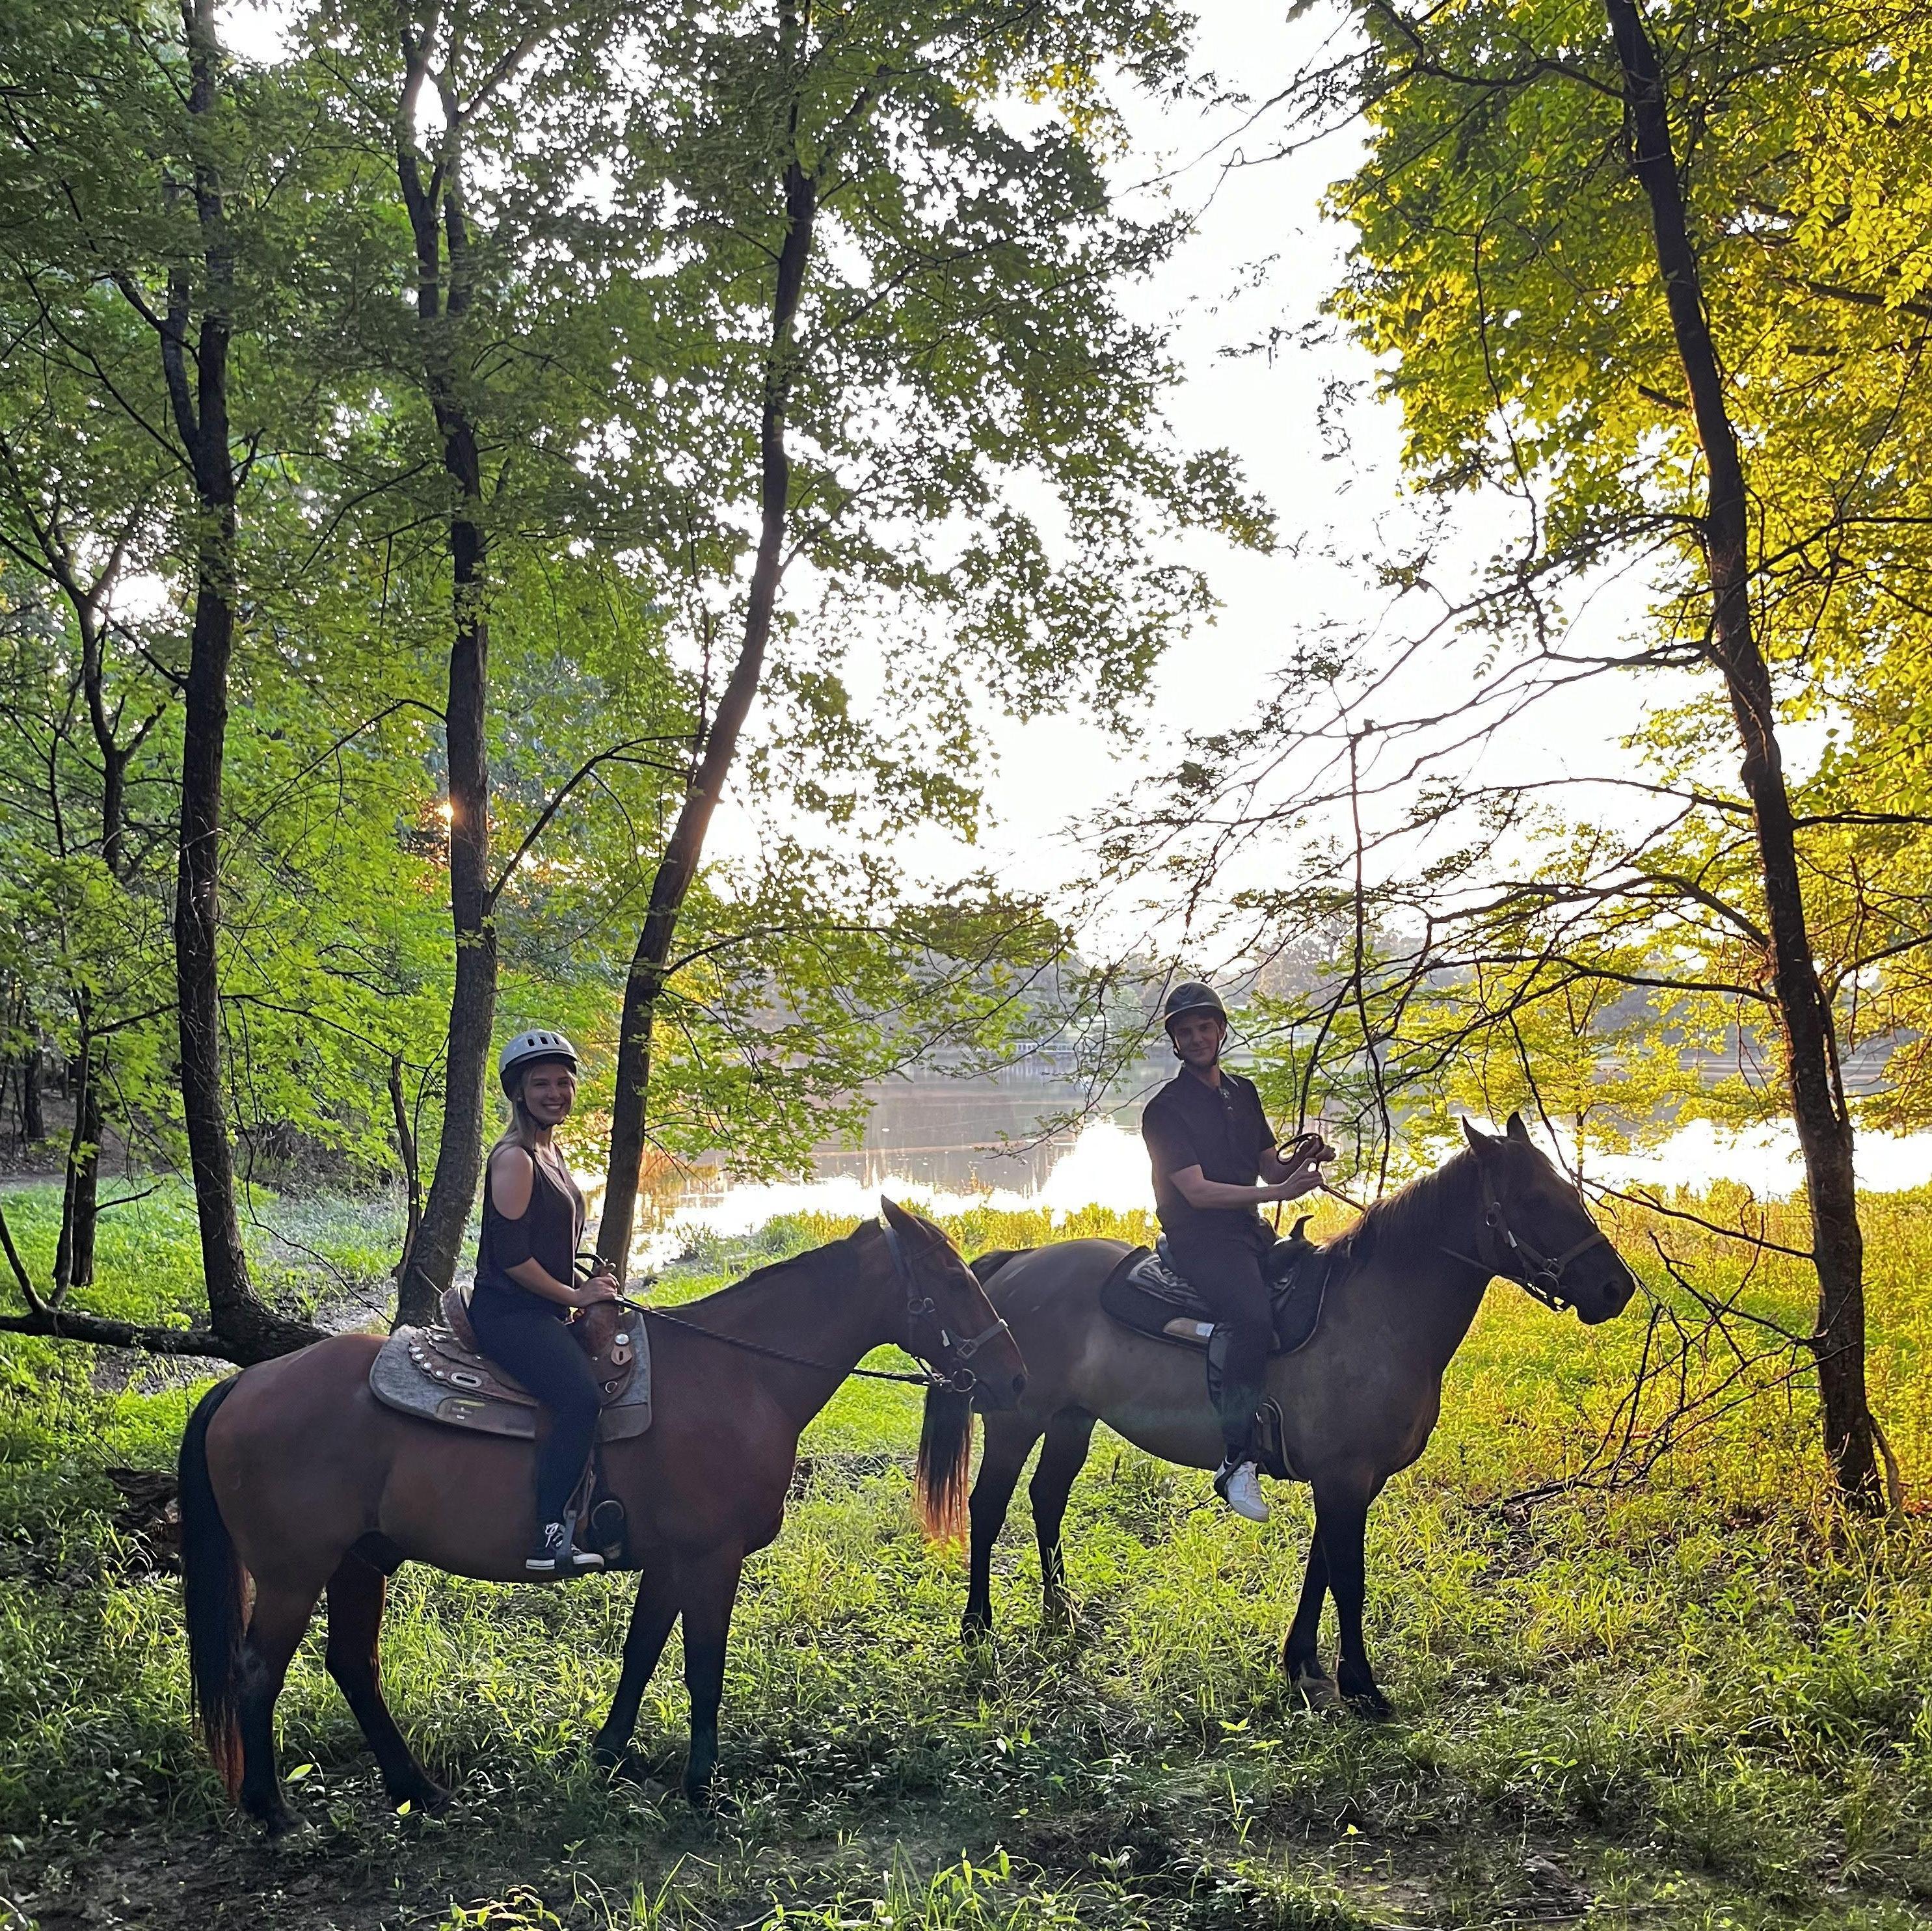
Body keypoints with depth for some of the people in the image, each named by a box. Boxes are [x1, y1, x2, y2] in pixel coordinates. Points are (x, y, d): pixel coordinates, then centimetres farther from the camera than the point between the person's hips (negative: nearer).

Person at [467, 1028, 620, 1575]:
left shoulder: (552, 1155, 17)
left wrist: (592, 1281, 11)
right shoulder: (515, 1158, -12)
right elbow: (511, 1255, -18)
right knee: (581, 1396, -29)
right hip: (508, 1313, -10)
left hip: (543, 1314, 10)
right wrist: (575, 1296, -11)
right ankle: (548, 1536, -27)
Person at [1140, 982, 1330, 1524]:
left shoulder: (1243, 1093, 16)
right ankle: (1237, 1462, -29)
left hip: (1250, 1234, 8)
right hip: (1199, 1241, -8)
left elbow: (1271, 1167, 17)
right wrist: (1278, 1191, -22)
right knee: (1252, 1316, -32)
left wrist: (1301, 1161, -6)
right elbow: (1197, 1191, -15)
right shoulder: (1167, 1109, -7)